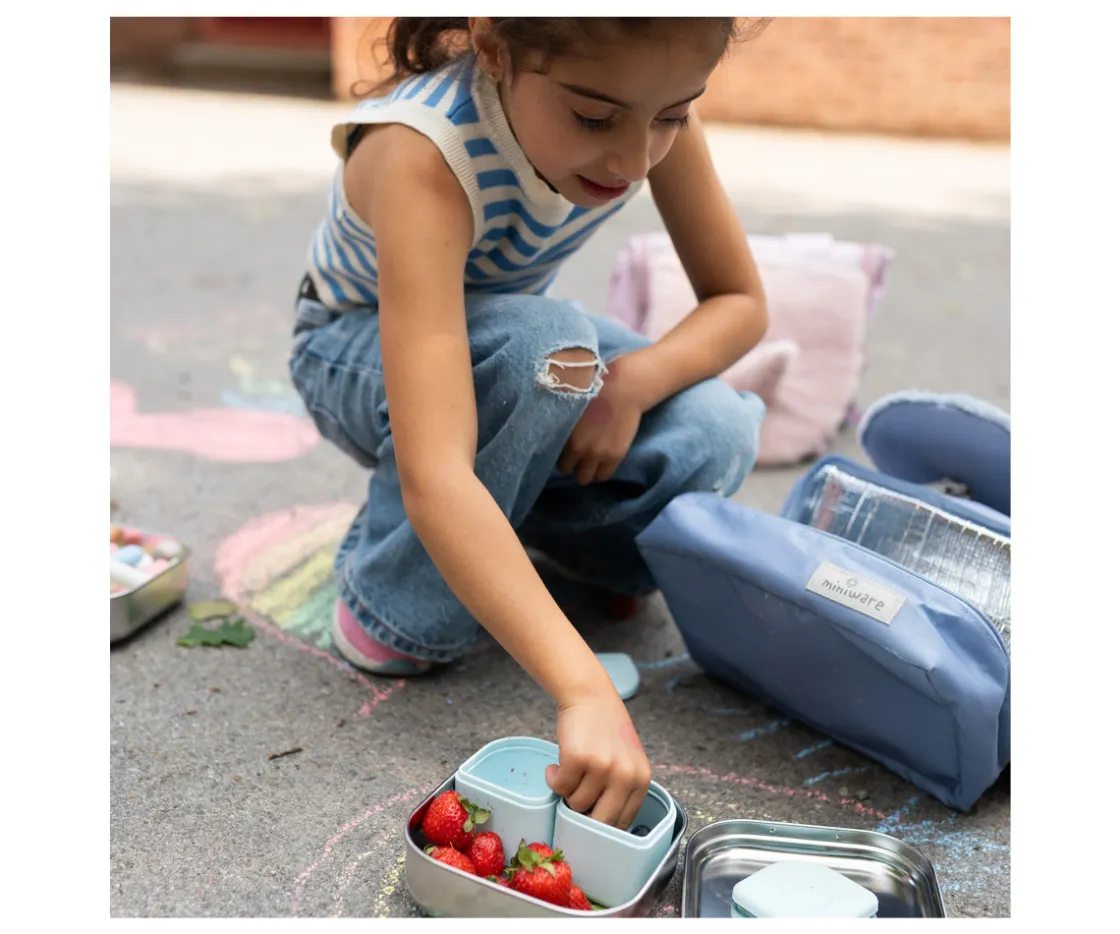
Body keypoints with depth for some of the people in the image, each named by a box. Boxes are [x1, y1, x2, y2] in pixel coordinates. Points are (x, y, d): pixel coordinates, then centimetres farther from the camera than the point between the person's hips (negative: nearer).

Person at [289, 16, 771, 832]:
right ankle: (395, 608, -15)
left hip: (517, 339, 5)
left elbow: (741, 301, -12)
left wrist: (634, 380, -32)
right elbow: (434, 478, -49)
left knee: (712, 437, -23)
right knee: (541, 344, -38)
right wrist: (586, 691, -55)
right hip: (361, 352, -4)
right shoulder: (423, 155, -39)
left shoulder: (645, 101, -23)